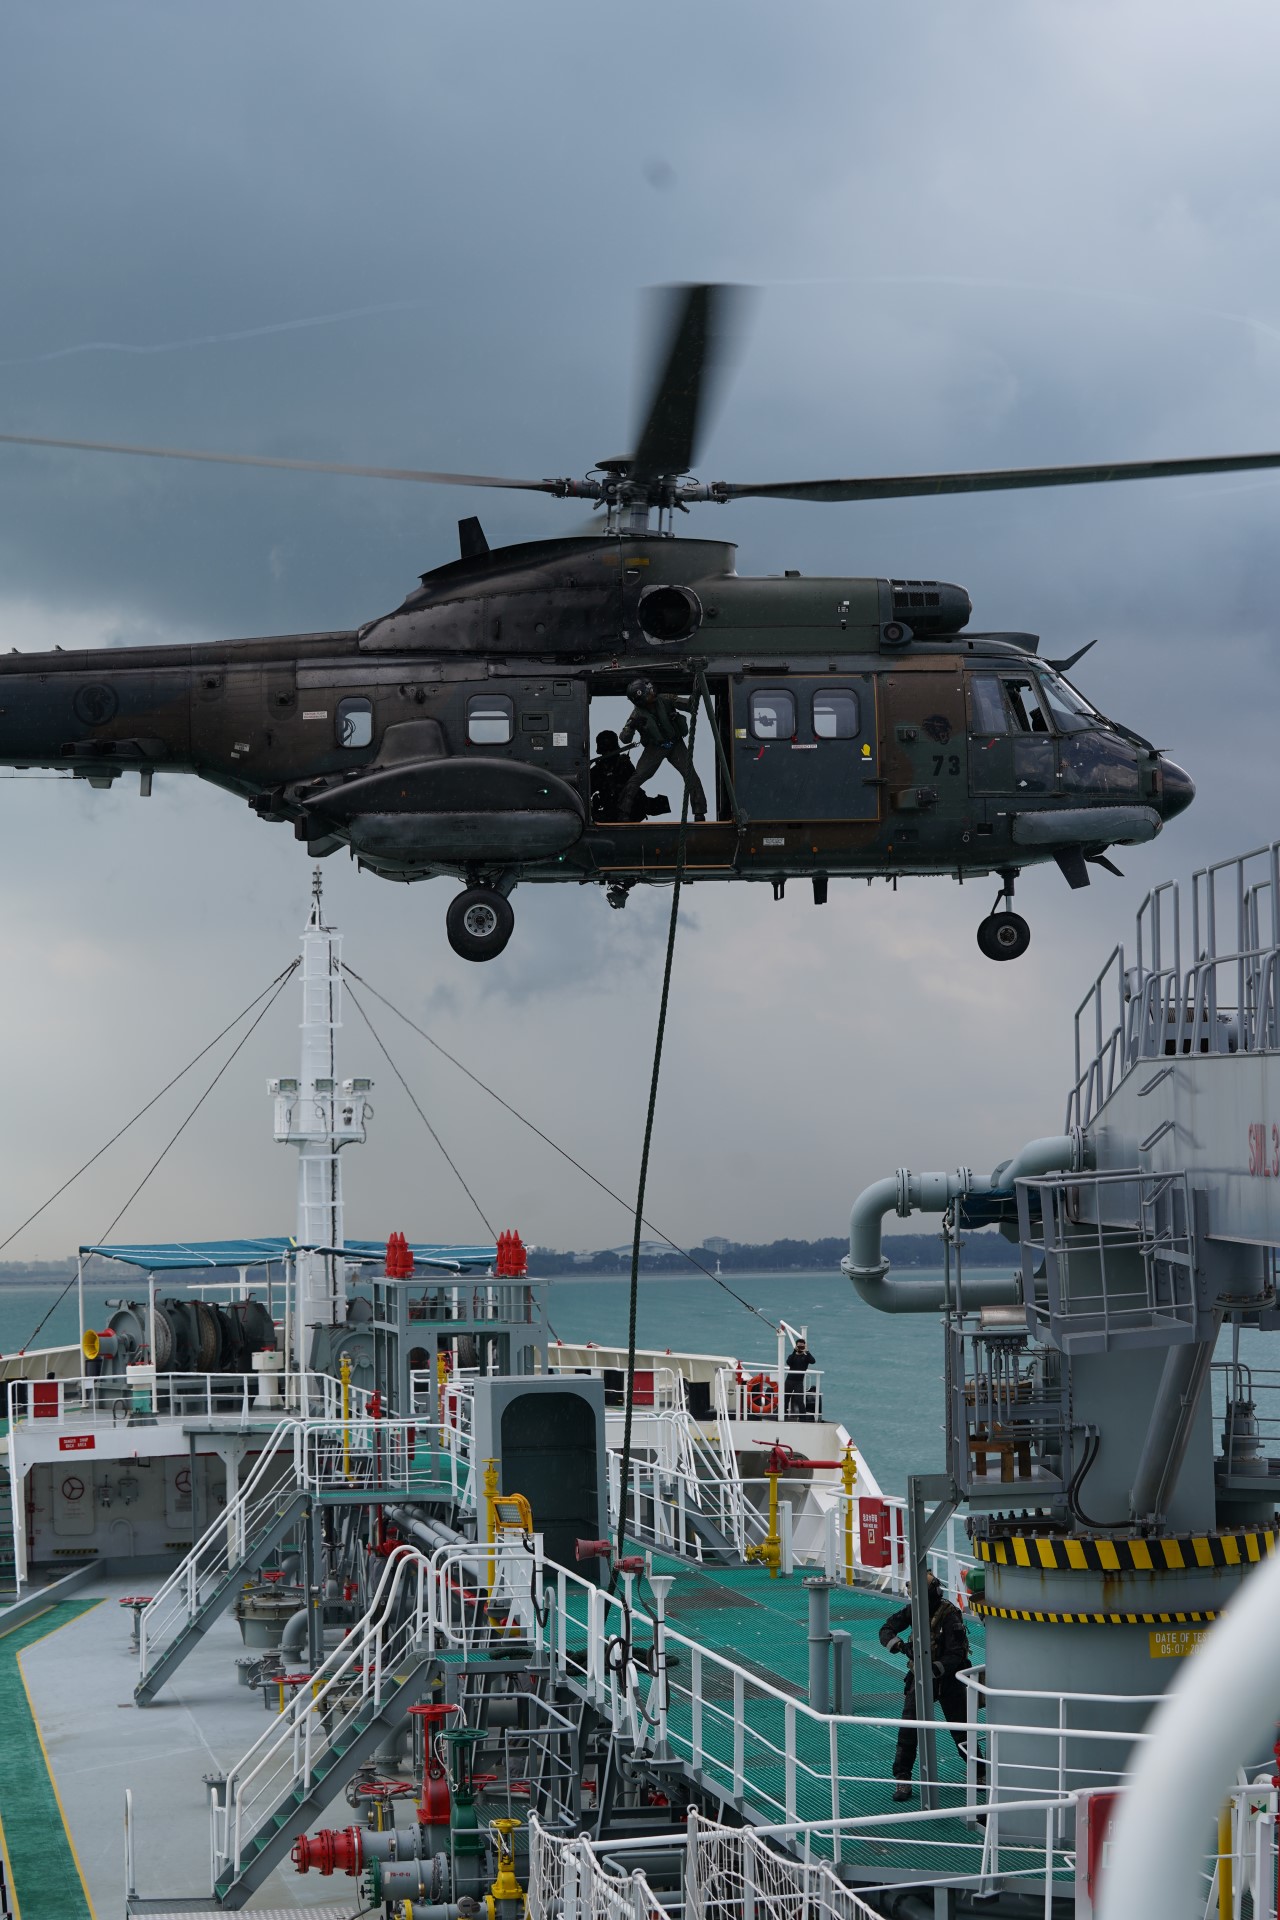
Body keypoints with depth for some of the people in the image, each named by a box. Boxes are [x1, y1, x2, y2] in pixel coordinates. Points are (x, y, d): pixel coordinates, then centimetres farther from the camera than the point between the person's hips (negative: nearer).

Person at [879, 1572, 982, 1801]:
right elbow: (886, 1631, -7)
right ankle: (902, 1780, -2)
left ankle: (979, 1773, 24)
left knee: (961, 1729, 5)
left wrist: (937, 1668, -42)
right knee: (908, 1728, -8)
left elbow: (956, 1655, -26)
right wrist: (900, 1645, -28)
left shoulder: (950, 1617, -21)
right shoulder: (913, 1611, -6)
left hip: (947, 1677, -4)